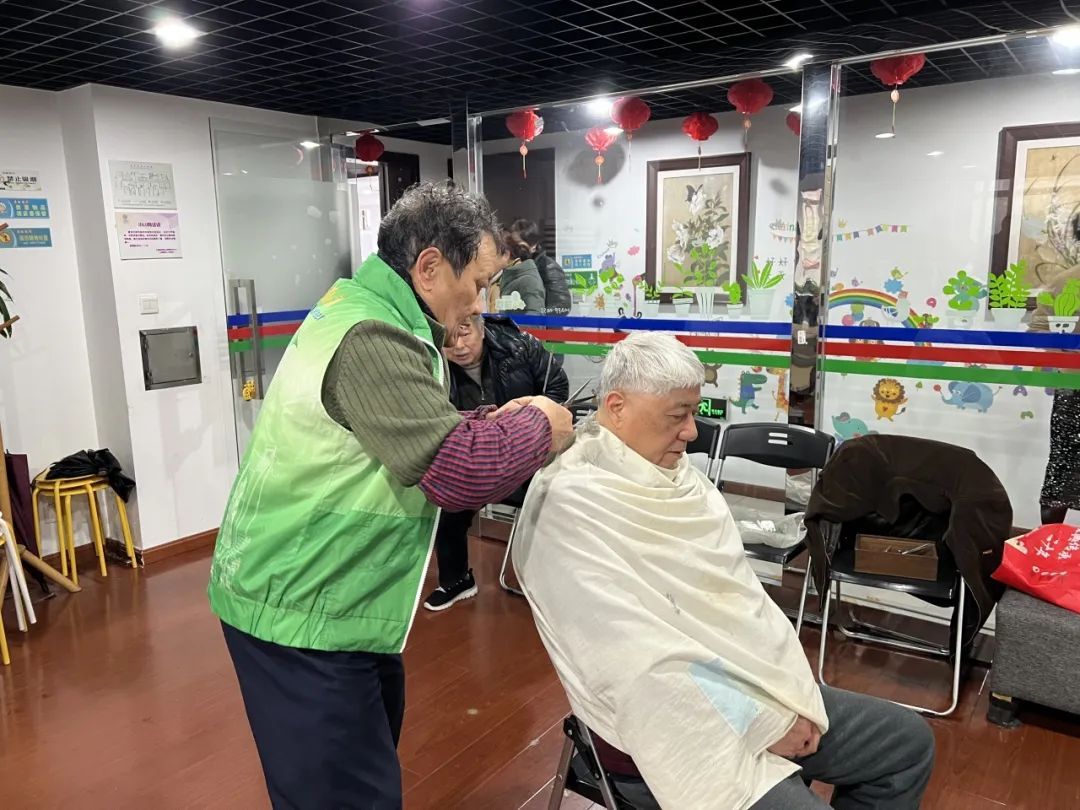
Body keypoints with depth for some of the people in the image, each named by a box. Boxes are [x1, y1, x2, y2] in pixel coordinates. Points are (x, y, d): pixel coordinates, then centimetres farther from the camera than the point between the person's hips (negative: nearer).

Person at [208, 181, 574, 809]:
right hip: (300, 612, -10)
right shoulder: (371, 338, -25)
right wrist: (537, 426, -14)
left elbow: (420, 436, 13)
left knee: (374, 753, 24)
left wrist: (494, 424, 1)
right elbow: (458, 470, -31)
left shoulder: (359, 307, 8)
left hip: (304, 591, 10)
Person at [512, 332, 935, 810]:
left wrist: (791, 694, -5)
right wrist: (766, 722, -17)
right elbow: (645, 669, -26)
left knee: (908, 741, 14)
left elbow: (739, 592, 6)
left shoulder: (676, 476, 5)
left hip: (750, 688, 8)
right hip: (672, 733, -8)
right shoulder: (568, 504, -22)